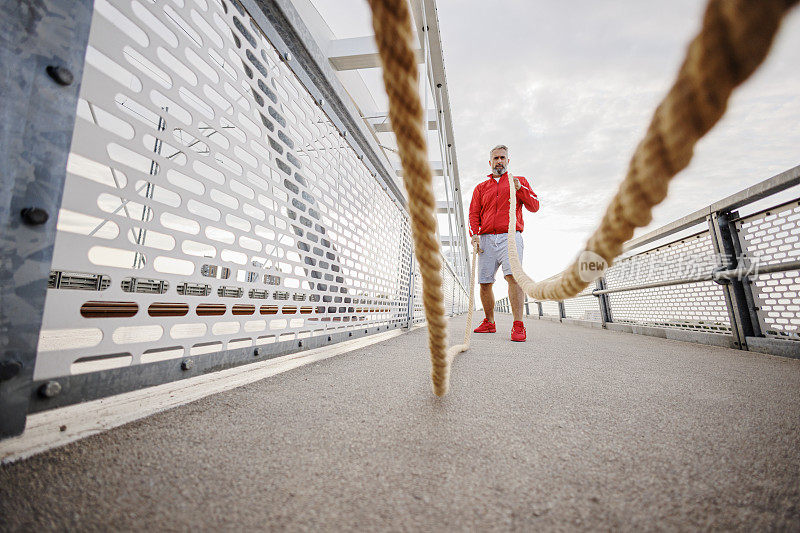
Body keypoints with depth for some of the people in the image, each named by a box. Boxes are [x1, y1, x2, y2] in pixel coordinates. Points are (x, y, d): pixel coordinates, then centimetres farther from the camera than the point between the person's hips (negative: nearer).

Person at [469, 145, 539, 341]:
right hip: (486, 239, 3)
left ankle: (518, 325, -20)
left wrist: (520, 189, -6)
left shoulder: (520, 181, 20)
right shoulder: (481, 188, 23)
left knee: (513, 275, -22)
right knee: (485, 282, -1)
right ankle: (489, 323, 13)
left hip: (510, 237, -2)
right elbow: (474, 214, 13)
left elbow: (534, 206, 10)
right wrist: (474, 234, -5)